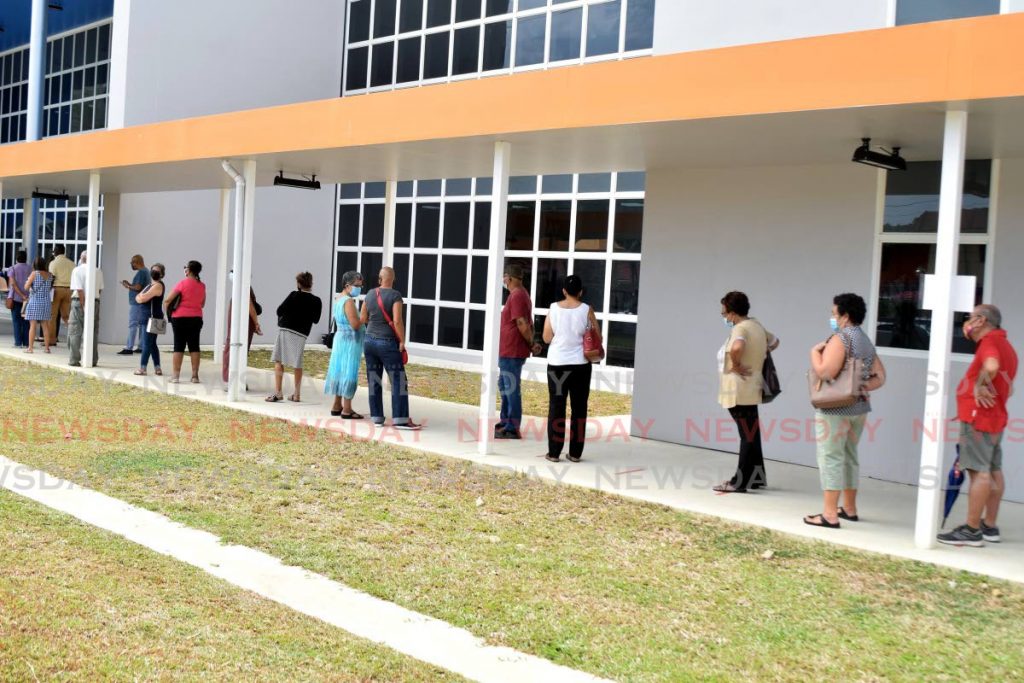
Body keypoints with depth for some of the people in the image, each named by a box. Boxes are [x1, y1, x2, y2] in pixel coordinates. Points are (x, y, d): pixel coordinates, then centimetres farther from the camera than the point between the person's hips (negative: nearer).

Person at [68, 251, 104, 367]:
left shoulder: (77, 270, -7)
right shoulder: (98, 271, 5)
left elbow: (79, 290, -15)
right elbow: (100, 289, 4)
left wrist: (83, 306, -16)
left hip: (79, 301, -4)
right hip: (95, 302, 4)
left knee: (75, 331, 3)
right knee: (93, 331, 10)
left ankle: (74, 359, 0)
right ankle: (93, 360, 11)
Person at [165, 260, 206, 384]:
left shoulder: (182, 283, -10)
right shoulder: (202, 286, 5)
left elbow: (167, 301, -9)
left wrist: (169, 312, 5)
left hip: (180, 318, -3)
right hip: (196, 318, 3)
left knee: (179, 346, 2)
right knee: (194, 346, 7)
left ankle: (175, 375, 1)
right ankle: (195, 375, 5)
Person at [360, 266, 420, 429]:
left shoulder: (370, 294, 5)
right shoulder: (395, 295, -12)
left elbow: (362, 319, 11)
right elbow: (397, 321, -20)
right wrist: (402, 341, -12)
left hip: (370, 341, 6)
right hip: (388, 343, -6)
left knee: (374, 381, 9)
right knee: (399, 381, -2)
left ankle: (376, 417, 12)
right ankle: (400, 419, -7)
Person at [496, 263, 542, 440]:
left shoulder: (516, 296, -18)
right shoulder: (521, 294, 15)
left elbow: (522, 324, -23)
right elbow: (528, 324, 17)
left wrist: (531, 344, -12)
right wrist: (531, 343, 7)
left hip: (512, 352, -11)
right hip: (508, 351, 11)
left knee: (512, 389, -5)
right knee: (504, 386, 20)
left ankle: (512, 429, 1)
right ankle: (505, 422, 31)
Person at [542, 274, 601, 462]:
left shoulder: (553, 309, -2)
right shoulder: (586, 310, -5)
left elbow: (546, 338, 2)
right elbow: (597, 338, 0)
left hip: (557, 363, 1)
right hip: (580, 364, 0)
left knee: (556, 407, 5)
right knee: (579, 408, 8)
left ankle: (554, 452, 5)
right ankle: (575, 453, 9)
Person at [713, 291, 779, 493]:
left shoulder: (740, 328, -16)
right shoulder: (757, 326, 13)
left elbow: (737, 347, -38)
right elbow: (774, 342, 31)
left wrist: (736, 365, -22)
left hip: (739, 391, -9)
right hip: (751, 389, 9)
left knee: (747, 435, -5)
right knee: (751, 434, 15)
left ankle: (740, 481, 0)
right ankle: (756, 477, 24)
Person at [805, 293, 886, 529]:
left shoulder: (841, 338, -13)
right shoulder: (866, 342, 14)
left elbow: (825, 372, -23)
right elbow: (880, 376, 15)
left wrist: (815, 352, -7)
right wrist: (864, 387, 3)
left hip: (835, 408, -9)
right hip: (859, 407, 9)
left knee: (831, 458, -6)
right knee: (849, 457, 18)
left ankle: (830, 514, -7)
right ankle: (849, 508, 25)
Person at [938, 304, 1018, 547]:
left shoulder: (990, 341, -13)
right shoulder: (1004, 344, 19)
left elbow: (991, 366, -36)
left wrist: (980, 386, -22)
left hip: (979, 417, -11)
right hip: (995, 417, 11)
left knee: (980, 472, -10)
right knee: (993, 472, 13)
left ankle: (972, 530, -9)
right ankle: (989, 526, 20)